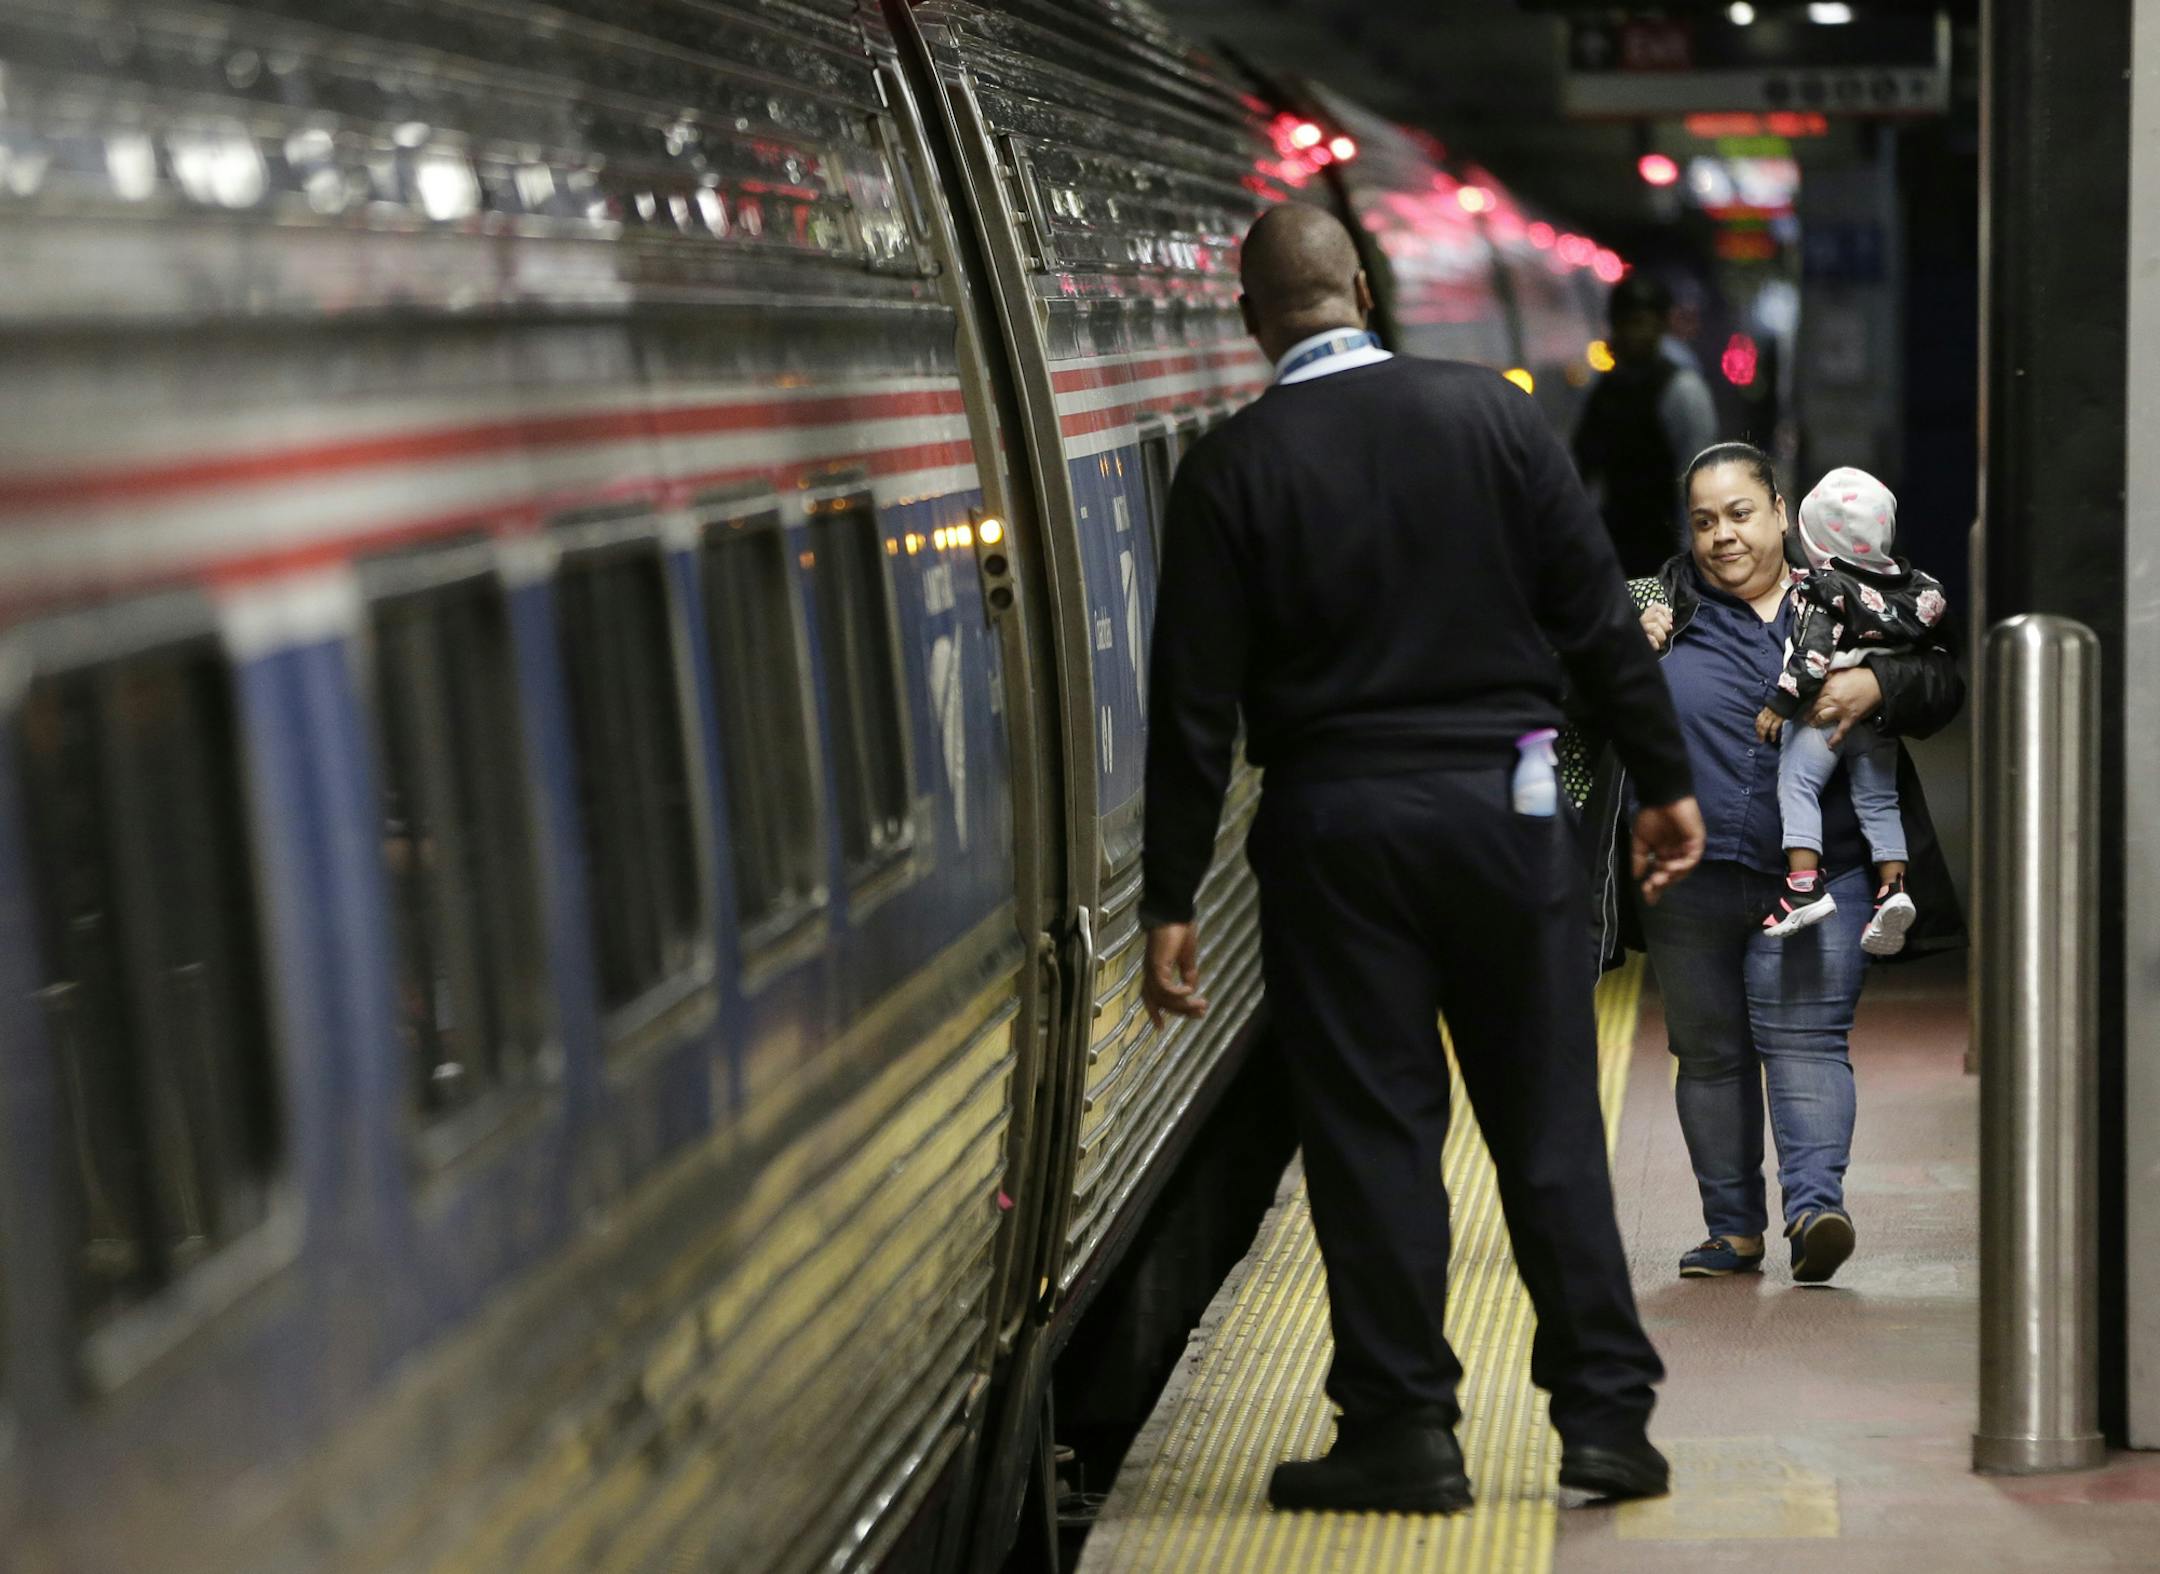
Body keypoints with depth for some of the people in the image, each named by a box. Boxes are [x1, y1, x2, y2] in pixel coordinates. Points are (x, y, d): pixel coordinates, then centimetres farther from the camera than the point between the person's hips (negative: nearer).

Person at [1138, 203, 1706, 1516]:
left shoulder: (1232, 469, -5)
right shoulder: (1491, 412, -1)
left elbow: (1196, 703, -5)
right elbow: (1599, 615, 0)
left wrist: (1174, 901, -2)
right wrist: (1666, 782, 8)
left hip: (1335, 827, -1)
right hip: (1504, 812, 2)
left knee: (1372, 1130, 5)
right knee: (1550, 1123, 8)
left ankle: (1404, 1431, 9)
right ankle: (1608, 1415, 13)